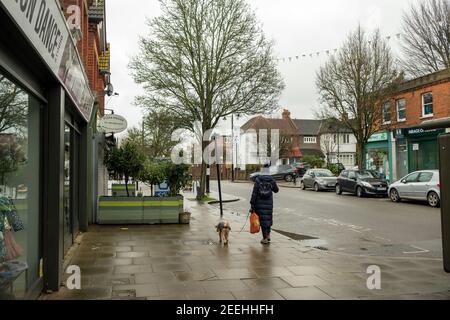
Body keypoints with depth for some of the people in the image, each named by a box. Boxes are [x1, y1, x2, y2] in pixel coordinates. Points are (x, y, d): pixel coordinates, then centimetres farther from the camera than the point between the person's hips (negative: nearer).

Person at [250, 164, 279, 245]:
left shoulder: (258, 179, -8)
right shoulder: (272, 180, -4)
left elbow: (254, 193, -10)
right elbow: (276, 190, 12)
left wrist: (252, 205, -6)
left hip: (260, 203, -1)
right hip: (269, 203, 1)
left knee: (262, 219, 5)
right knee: (268, 218, 19)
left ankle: (265, 238, 9)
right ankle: (268, 235, 25)